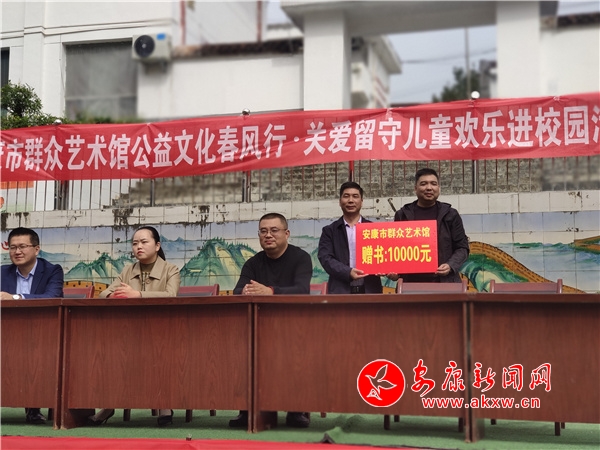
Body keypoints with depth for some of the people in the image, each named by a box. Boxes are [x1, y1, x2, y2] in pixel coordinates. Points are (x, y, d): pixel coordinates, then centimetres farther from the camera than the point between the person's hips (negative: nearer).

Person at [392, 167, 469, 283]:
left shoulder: (450, 214, 8)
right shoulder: (402, 215, 9)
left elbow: (462, 248, 8)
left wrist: (451, 266, -10)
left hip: (444, 284, 0)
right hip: (410, 284, 1)